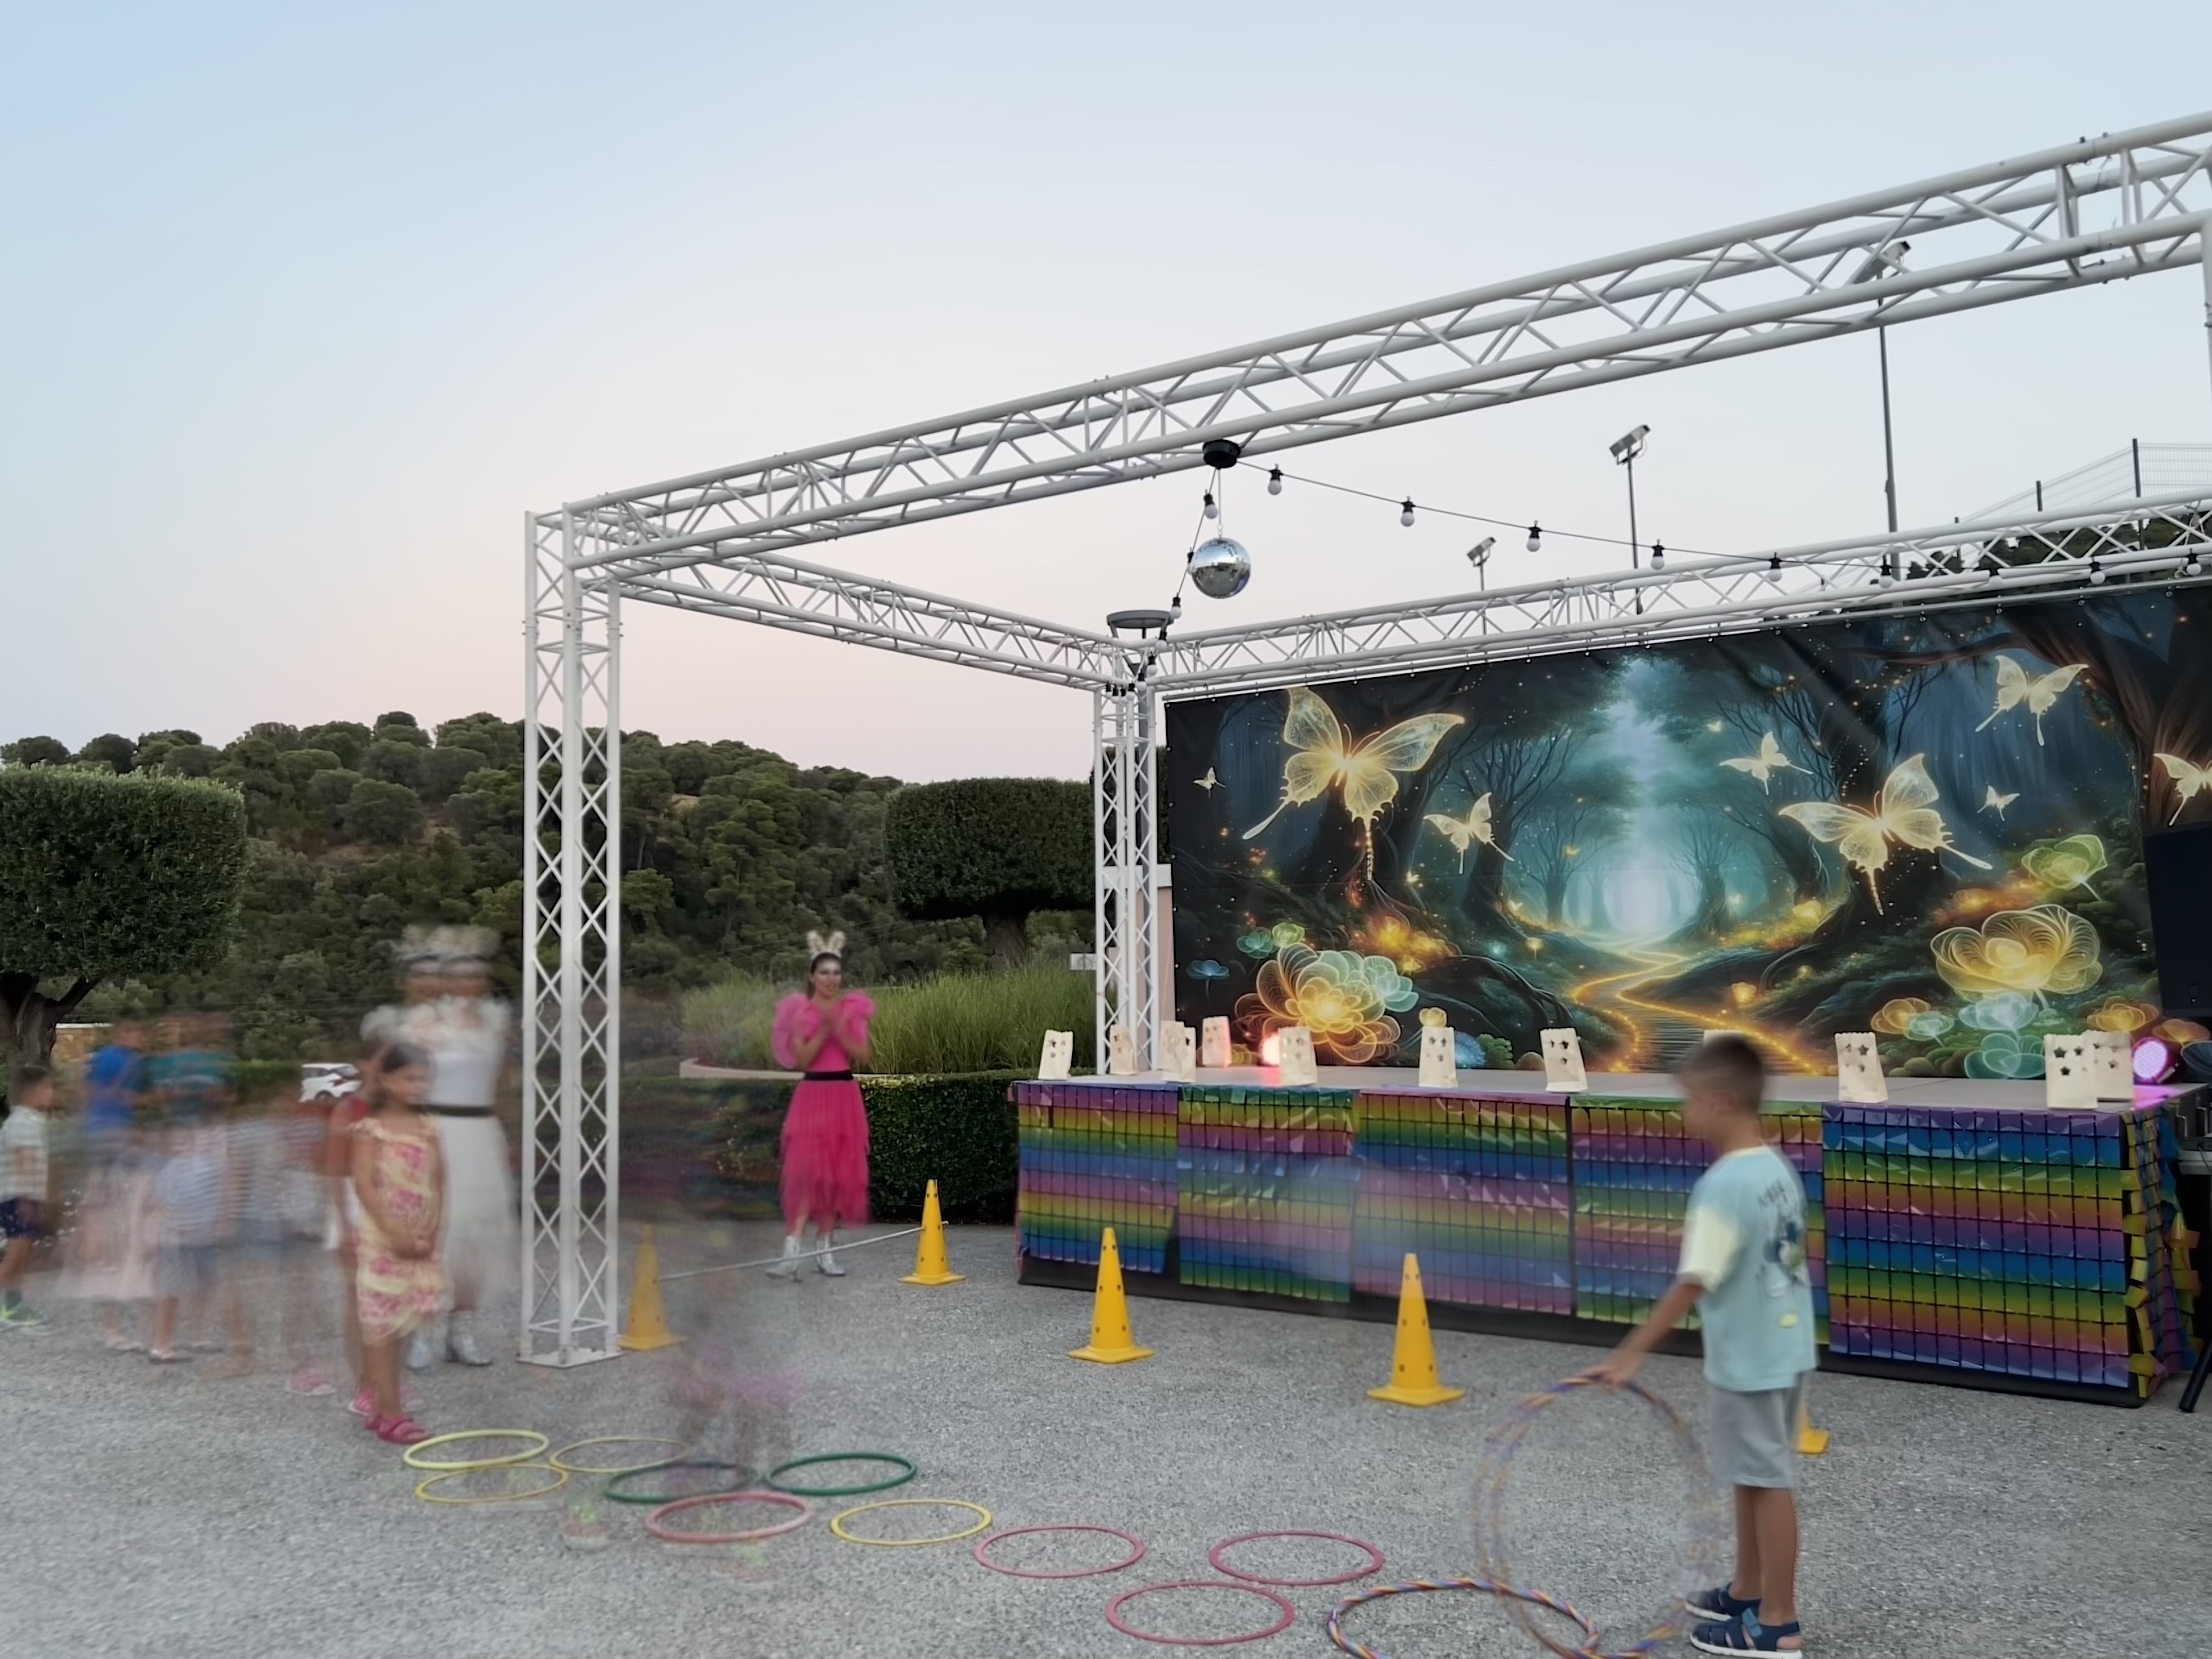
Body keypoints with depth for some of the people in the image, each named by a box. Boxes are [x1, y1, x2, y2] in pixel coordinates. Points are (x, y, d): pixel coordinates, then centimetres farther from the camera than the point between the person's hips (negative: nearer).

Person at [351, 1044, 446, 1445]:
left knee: (401, 1324, 11)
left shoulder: (428, 1129, 8)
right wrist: (395, 1232, -19)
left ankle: (383, 1405, 20)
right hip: (382, 1239, -6)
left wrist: (431, 1232, -3)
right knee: (382, 1325, -3)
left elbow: (439, 1184, 8)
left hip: (420, 1240, 6)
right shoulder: (371, 1129, -8)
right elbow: (364, 1186, -15)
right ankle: (390, 1413, -1)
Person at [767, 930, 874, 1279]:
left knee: (839, 1172, 4)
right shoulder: (800, 1010, -1)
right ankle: (791, 1252, -11)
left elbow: (862, 1054, -4)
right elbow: (801, 1059, -8)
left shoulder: (853, 1008, 5)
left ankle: (825, 1249, 13)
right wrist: (823, 1030, -19)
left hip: (845, 1096, 3)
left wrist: (840, 1030, -16)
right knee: (805, 1170, -10)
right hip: (812, 1095, -3)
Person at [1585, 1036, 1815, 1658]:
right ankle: (1746, 1593, 33)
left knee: (1767, 1483, 1)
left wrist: (1631, 1353, -23)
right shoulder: (1778, 1169, 4)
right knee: (1754, 1477, 20)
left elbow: (1693, 1284, -26)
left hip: (1750, 1360, -9)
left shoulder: (1725, 1182, -24)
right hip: (1781, 1349, 9)